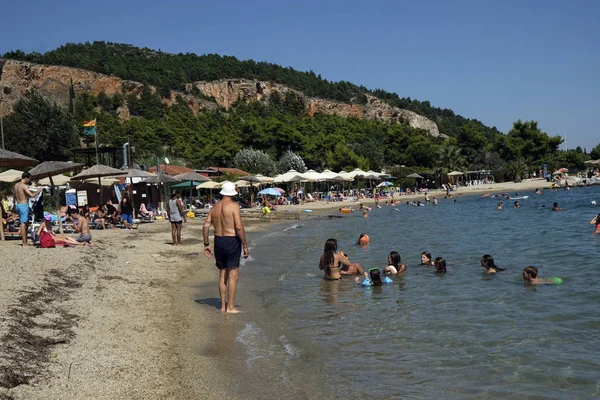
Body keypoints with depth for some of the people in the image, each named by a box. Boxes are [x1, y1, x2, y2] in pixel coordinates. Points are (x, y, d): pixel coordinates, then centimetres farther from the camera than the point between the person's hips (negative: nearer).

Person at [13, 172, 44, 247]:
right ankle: (24, 244, -8)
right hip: (24, 205, -9)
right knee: (23, 224, -8)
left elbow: (14, 196, 22)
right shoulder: (24, 186, -15)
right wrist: (39, 190, -10)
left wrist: (15, 206, 32)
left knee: (27, 223, 18)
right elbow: (32, 195, -25)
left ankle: (25, 241, 21)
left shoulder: (16, 185, 13)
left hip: (18, 205, 9)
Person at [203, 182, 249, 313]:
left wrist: (206, 244, 14)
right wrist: (245, 246, -12)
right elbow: (239, 227, -17)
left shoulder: (215, 207, 9)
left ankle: (223, 306, 19)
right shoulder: (233, 206, -11)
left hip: (218, 241, 7)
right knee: (233, 275, -1)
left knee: (223, 274, 14)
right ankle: (230, 307, 0)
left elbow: (205, 226, 7)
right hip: (232, 241, -7)